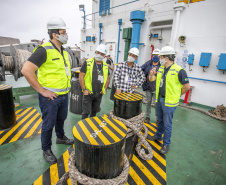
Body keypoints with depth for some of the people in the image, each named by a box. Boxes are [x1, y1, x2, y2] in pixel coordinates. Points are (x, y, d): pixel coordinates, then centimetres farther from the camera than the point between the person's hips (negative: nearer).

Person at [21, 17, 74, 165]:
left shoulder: (64, 52, 9)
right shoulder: (44, 50, -17)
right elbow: (26, 70, -22)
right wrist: (42, 91, -20)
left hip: (64, 95, 7)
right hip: (50, 97, -7)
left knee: (61, 119, 25)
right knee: (48, 125, 9)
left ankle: (61, 138, 49)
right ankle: (46, 150, 31)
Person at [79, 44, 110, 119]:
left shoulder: (105, 66, 8)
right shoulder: (87, 63, -6)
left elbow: (107, 79, 16)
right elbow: (81, 76, -7)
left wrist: (105, 89, 3)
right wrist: (84, 89, -12)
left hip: (99, 94, 4)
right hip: (88, 93, -4)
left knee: (94, 111, 18)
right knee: (86, 112, 1)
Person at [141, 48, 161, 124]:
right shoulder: (148, 63, 3)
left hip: (156, 89, -3)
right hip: (148, 88, 4)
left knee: (157, 104, 3)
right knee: (148, 103, 15)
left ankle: (158, 119, 21)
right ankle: (147, 117, 31)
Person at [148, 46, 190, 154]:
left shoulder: (179, 70, -17)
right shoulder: (161, 68, 5)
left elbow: (187, 86, -11)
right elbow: (151, 80, 13)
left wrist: (176, 95, -2)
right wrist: (151, 74, -9)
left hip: (169, 102, -7)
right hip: (159, 99, 7)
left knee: (167, 124, 5)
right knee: (160, 120, 22)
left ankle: (166, 144, 23)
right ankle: (158, 136, 41)